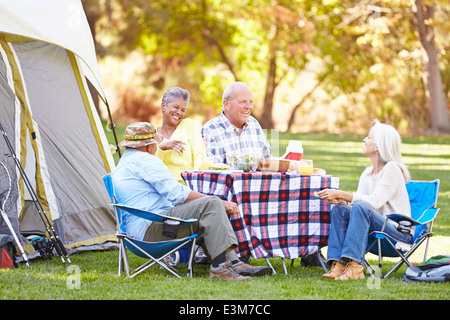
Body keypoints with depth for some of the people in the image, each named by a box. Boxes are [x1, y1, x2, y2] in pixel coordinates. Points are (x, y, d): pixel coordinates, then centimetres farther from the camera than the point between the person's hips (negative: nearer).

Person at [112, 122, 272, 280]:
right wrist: (221, 202, -9)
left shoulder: (123, 163, 26)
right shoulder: (144, 160, -9)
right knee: (211, 205, -19)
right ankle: (219, 267, -27)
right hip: (150, 228, -11)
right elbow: (178, 194, -14)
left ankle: (233, 263, 5)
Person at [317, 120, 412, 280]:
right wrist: (340, 200, -15)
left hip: (400, 232, -7)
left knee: (361, 207, -31)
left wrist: (340, 194, -24)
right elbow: (355, 202, 7)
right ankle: (339, 265, -24)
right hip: (377, 229, 7)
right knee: (339, 210, -12)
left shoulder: (392, 169, -11)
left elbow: (375, 201, -23)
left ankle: (355, 266, -36)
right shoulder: (367, 173, 13)